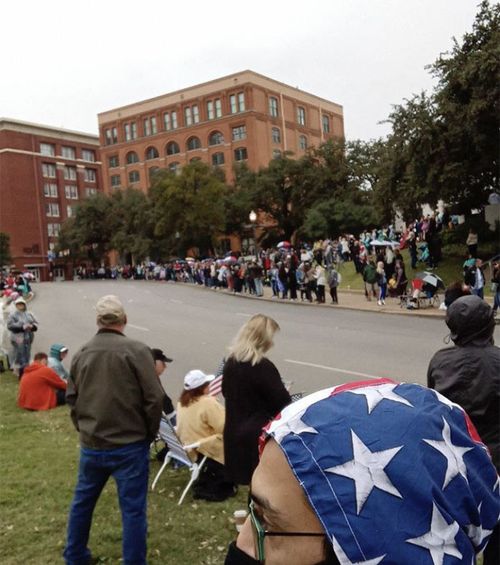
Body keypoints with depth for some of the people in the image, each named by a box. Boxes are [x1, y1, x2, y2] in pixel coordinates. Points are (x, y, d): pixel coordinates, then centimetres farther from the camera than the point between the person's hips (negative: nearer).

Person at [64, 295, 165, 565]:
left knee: (82, 501, 23)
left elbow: (71, 397, 9)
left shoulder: (82, 353, 1)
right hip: (129, 445, -5)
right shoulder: (136, 350, -15)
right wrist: (149, 432, 0)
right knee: (132, 508, 6)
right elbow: (154, 397, -15)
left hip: (90, 444, 5)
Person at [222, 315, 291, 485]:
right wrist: (282, 390, 4)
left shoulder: (231, 361, 3)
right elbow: (283, 402, -16)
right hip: (259, 435, -8)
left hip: (234, 433, 8)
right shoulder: (263, 366, -21)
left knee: (246, 476, 19)